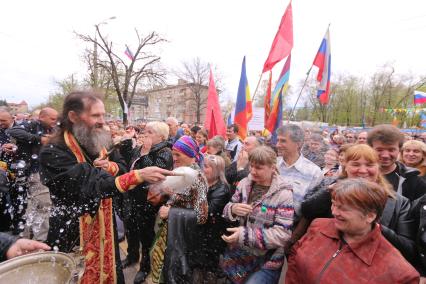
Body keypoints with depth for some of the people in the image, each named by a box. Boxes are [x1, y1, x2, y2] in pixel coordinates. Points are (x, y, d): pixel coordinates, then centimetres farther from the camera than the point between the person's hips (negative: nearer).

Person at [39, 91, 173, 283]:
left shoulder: (96, 144, 1)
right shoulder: (53, 153, -22)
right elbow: (92, 187, -32)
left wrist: (110, 166, -16)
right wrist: (139, 175, -41)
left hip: (103, 228, 6)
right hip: (73, 234, -6)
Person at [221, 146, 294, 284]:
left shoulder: (283, 193, -16)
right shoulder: (244, 183, -2)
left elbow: (283, 234, -21)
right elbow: (227, 210, 6)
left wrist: (244, 235, -26)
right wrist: (233, 209, -18)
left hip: (266, 261, -4)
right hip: (236, 253, 5)